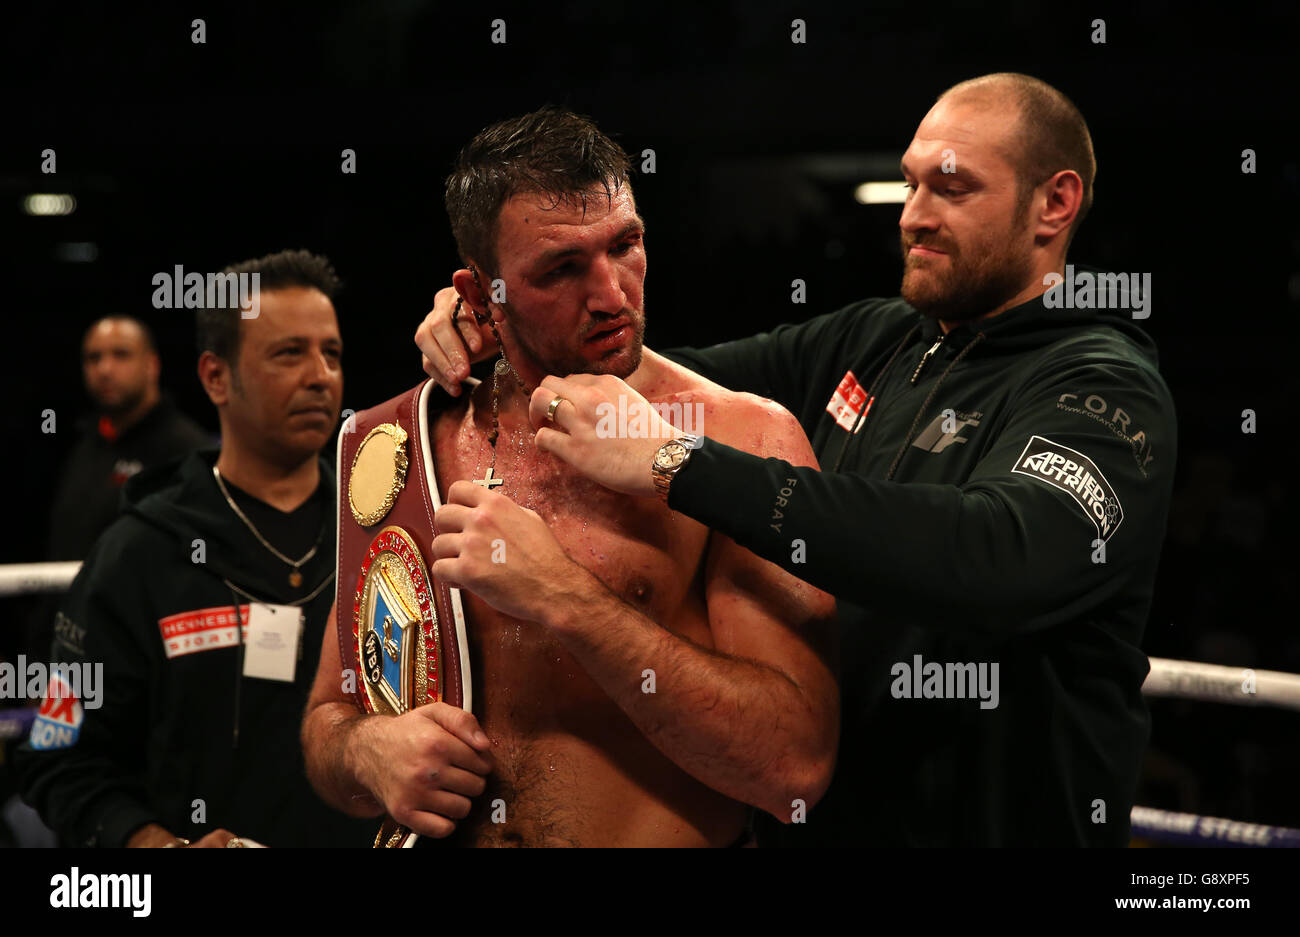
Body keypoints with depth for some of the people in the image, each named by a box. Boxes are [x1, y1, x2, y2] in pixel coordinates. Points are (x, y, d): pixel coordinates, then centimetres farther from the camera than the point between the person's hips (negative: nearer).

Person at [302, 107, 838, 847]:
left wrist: (565, 599, -19)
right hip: (448, 834, 3)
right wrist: (369, 752, -8)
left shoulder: (746, 439, -7)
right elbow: (327, 718, 13)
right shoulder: (414, 453, 4)